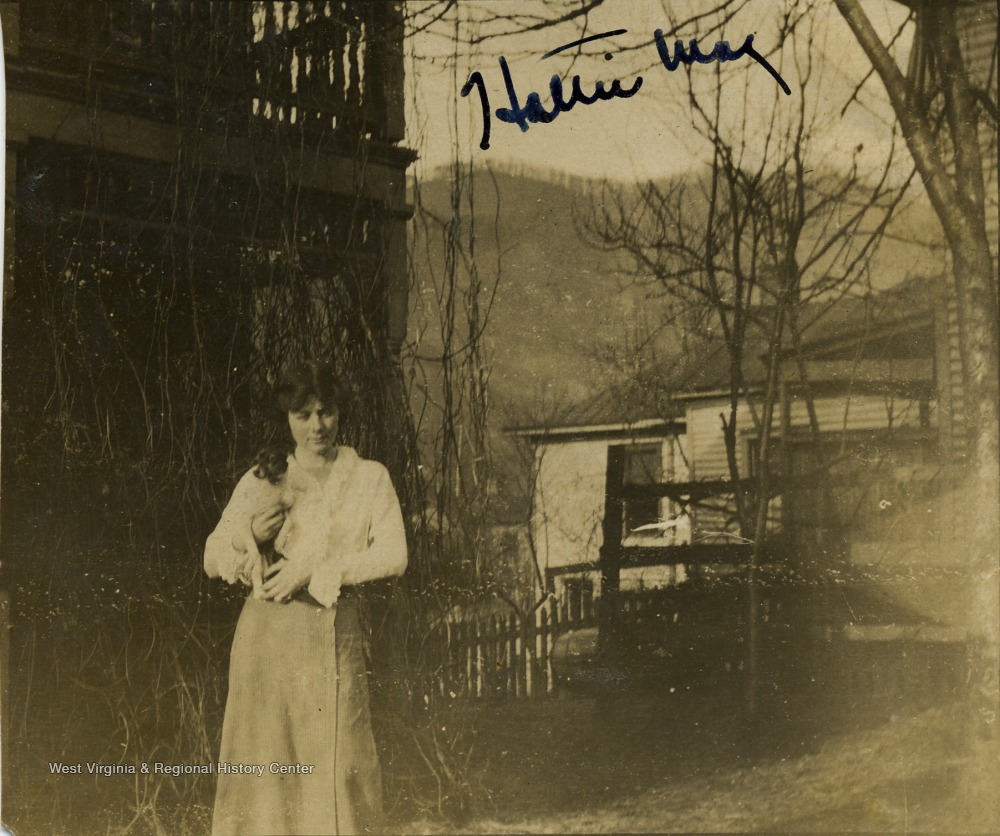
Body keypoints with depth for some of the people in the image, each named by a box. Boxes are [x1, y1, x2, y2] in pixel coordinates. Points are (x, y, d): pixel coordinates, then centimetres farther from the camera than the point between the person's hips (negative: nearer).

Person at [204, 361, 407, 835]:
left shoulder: (369, 478, 8)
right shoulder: (261, 480, 10)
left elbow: (393, 554, -4)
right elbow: (212, 560, 9)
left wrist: (314, 570, -11)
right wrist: (250, 535, -12)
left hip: (335, 632, -1)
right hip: (269, 632, 1)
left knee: (336, 759, -4)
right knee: (263, 759, -1)